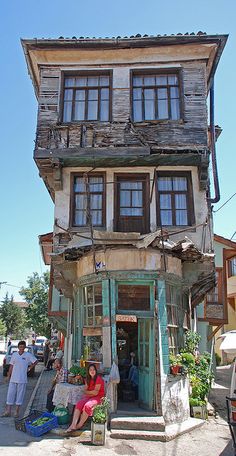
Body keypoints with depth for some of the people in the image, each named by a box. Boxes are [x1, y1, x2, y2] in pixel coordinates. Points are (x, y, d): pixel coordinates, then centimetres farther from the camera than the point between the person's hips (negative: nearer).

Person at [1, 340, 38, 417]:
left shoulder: (28, 355, -3)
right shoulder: (14, 355, 3)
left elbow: (35, 361, 4)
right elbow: (11, 366, 7)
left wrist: (29, 368, 1)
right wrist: (8, 376, 6)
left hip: (22, 379, -2)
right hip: (13, 379, 2)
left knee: (20, 395, 4)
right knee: (10, 394, 2)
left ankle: (17, 412, 15)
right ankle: (8, 411, 12)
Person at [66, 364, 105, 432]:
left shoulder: (98, 379, -12)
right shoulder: (88, 379, 11)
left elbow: (95, 392, -16)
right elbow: (85, 390, 6)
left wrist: (88, 392, -2)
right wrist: (92, 393, -12)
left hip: (98, 397, -6)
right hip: (89, 396, 6)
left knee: (87, 406, -33)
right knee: (79, 404, -22)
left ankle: (79, 425, -20)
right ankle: (73, 425, -29)